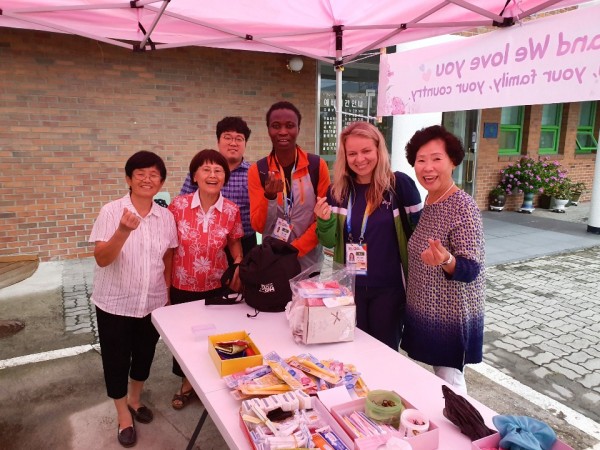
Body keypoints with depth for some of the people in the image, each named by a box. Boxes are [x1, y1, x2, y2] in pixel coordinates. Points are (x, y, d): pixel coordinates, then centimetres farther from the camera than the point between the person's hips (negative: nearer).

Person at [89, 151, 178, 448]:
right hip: (115, 304, -3)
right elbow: (101, 259, -20)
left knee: (144, 355, 19)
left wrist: (167, 295, 9)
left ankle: (135, 400, 46)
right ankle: (123, 415, 34)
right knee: (116, 360, 11)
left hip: (153, 303, 3)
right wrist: (124, 231, -35)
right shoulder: (111, 212, -14)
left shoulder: (166, 217, -3)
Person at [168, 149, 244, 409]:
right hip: (182, 285, 0)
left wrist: (239, 266, -11)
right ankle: (187, 384, 42)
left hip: (216, 285, 0)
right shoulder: (178, 205, -13)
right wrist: (164, 280, -2)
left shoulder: (231, 210, -10)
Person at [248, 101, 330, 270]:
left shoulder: (318, 166, -8)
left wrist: (295, 250, -14)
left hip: (308, 260, 0)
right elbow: (258, 226, -7)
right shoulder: (257, 171, -5)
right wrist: (269, 197, -24)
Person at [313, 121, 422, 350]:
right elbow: (331, 242, 3)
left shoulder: (399, 184, -12)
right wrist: (325, 221, -17)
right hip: (350, 286, 3)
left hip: (389, 287, -3)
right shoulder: (338, 190, -2)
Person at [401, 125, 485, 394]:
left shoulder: (463, 207, -20)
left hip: (451, 316, -7)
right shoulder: (426, 202, 2)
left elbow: (472, 269, -25)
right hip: (424, 311, 7)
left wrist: (446, 261, -41)